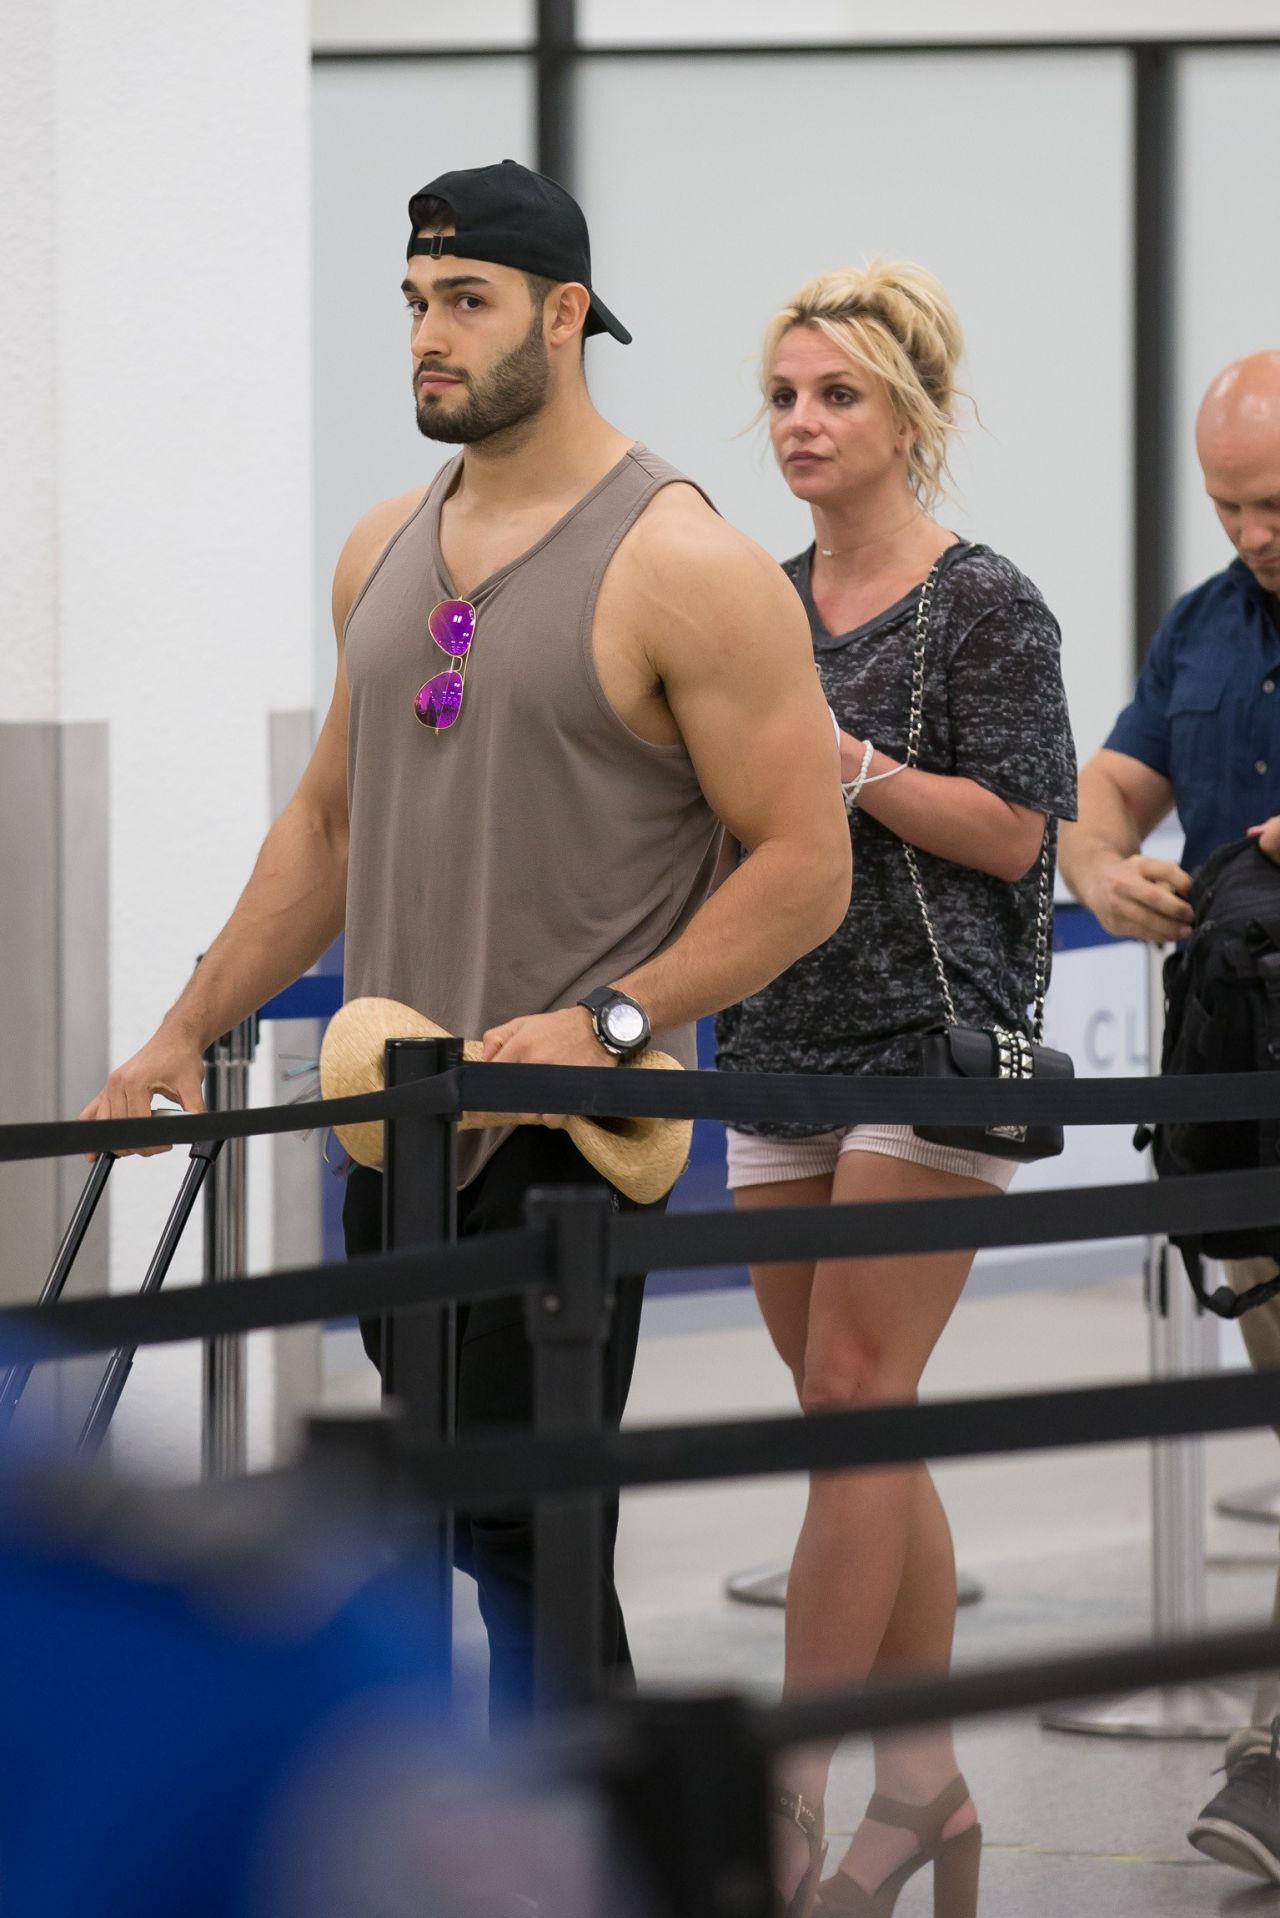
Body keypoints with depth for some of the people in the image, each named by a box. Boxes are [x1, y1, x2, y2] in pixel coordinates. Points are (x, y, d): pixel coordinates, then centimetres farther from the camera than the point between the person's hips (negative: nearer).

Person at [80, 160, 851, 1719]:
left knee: (516, 1526, -11)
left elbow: (805, 865, -12)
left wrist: (607, 1019, -21)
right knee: (450, 1512, 12)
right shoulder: (386, 553, 12)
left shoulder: (681, 566, -10)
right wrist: (189, 1031, 18)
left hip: (567, 1132, -8)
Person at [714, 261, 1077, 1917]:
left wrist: (840, 757, -18)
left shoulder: (984, 606, -5)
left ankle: (791, 1783, -9)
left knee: (854, 1398, -11)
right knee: (864, 1419, 7)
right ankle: (927, 1781, 14)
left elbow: (1013, 831, -10)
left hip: (932, 1035, -6)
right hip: (782, 1037, 6)